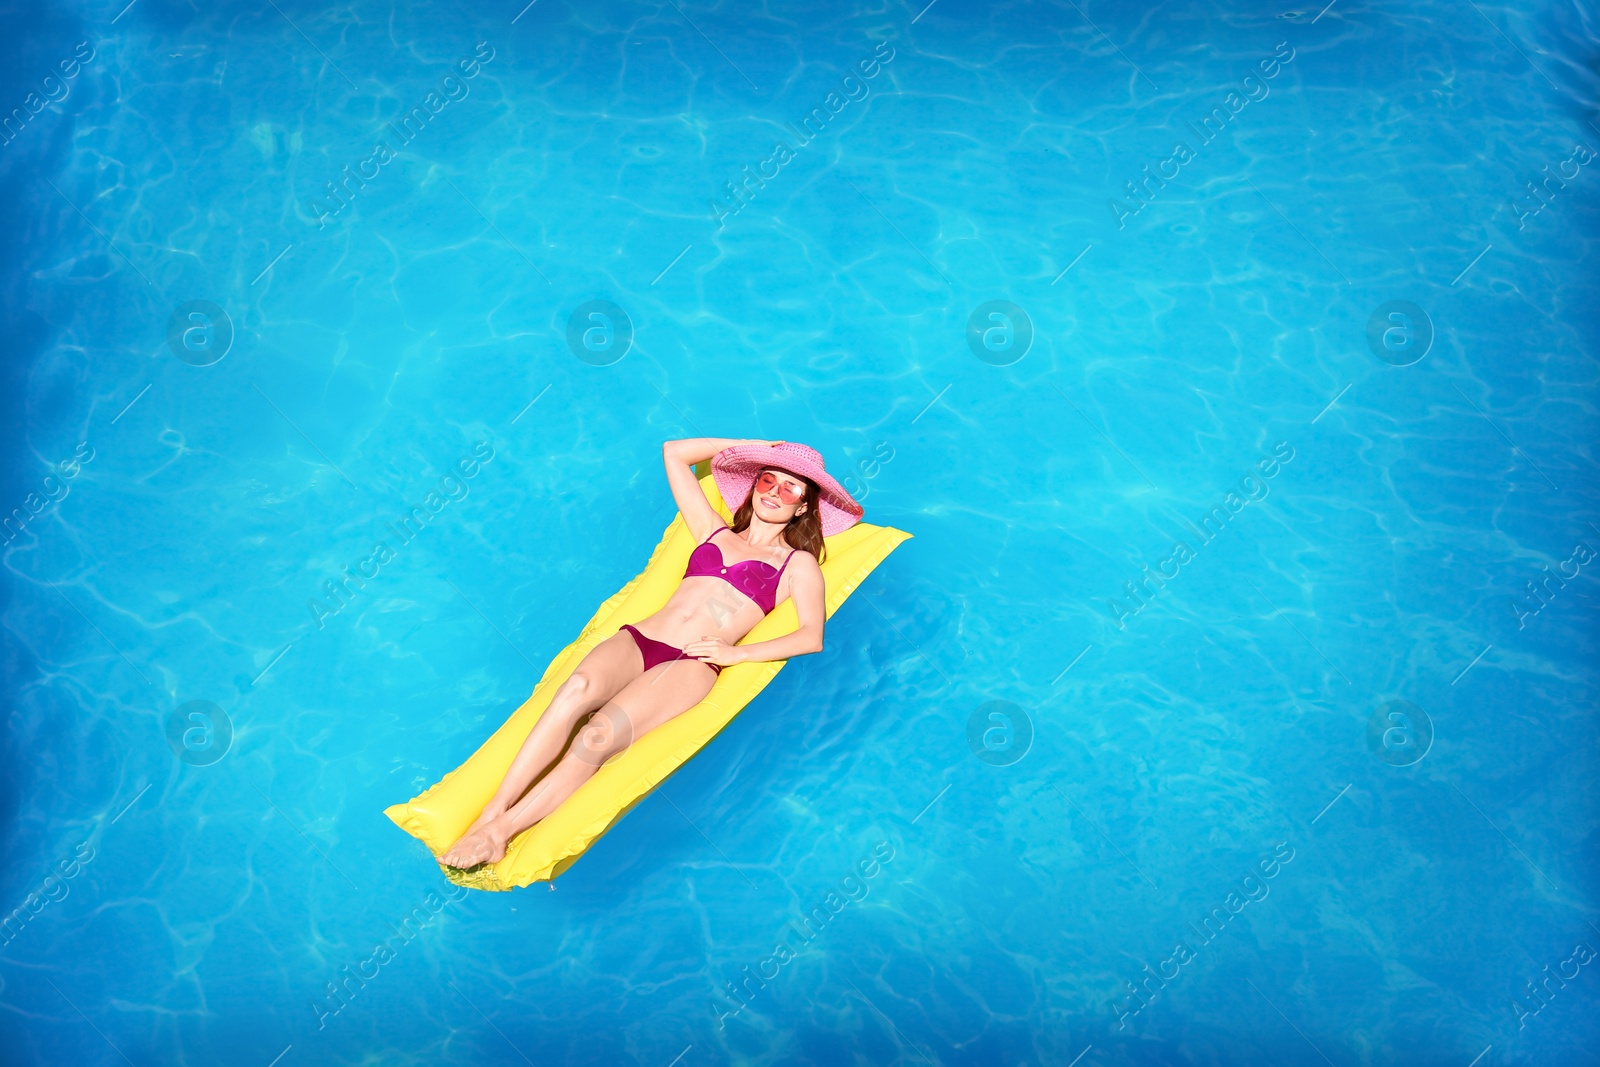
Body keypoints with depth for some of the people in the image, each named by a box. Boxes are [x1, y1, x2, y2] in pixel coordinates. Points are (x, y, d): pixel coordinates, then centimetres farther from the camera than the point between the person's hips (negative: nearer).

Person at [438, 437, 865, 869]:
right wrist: (752, 446, 34)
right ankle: (490, 813, -37)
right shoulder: (713, 530, 27)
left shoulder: (798, 563, 17)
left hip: (692, 665, -3)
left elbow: (812, 637, 1)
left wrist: (737, 652, -10)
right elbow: (673, 453, 31)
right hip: (636, 639, 3)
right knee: (579, 688, -34)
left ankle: (501, 831, -32)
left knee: (598, 736, -32)